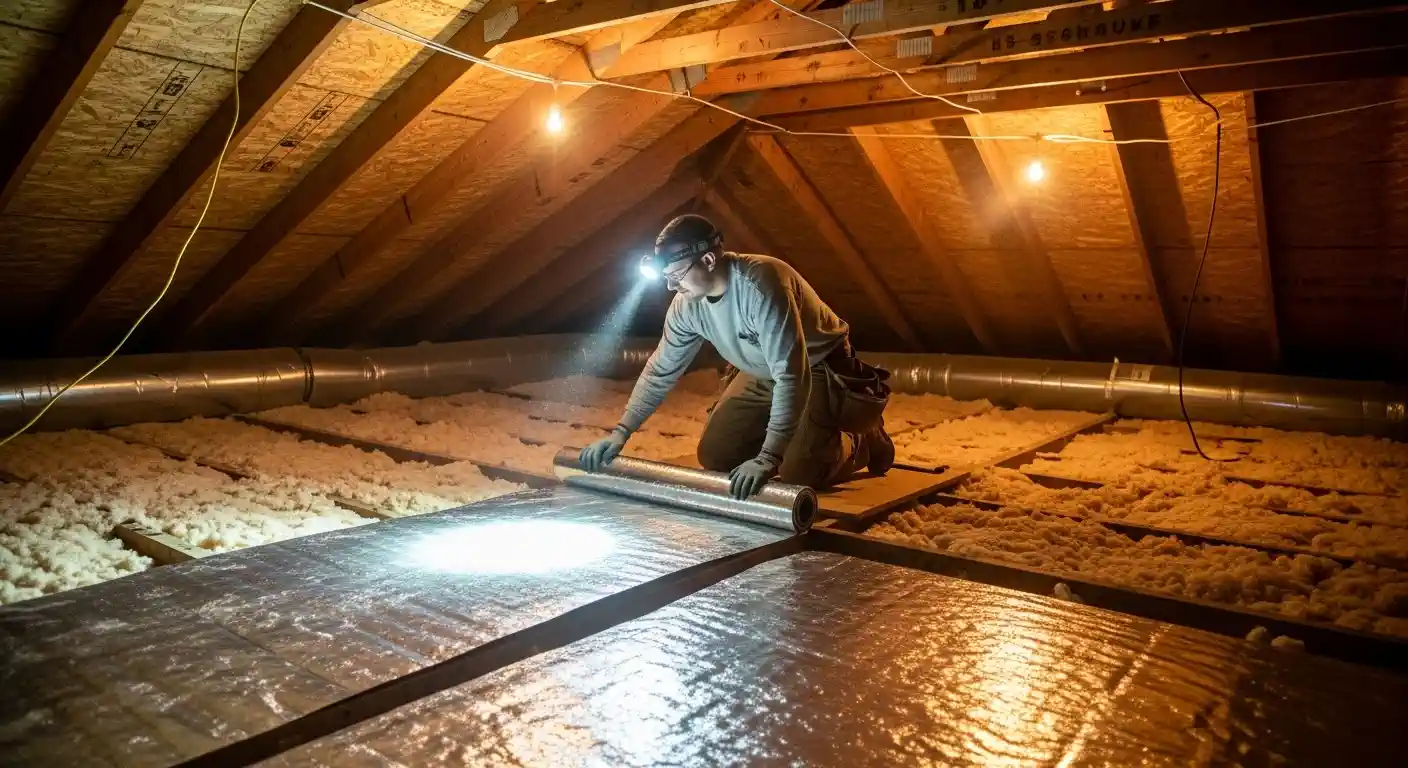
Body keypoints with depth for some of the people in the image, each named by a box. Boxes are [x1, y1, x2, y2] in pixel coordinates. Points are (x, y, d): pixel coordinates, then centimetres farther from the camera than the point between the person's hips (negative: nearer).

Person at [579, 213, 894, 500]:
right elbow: (660, 371, -2)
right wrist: (621, 431, -10)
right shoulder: (687, 305, -15)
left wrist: (768, 458, -44)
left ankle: (865, 441, 12)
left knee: (797, 474, -18)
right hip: (763, 374, 7)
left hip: (820, 369, -7)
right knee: (714, 457, 1)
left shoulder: (760, 284, -37)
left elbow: (791, 376, -40)